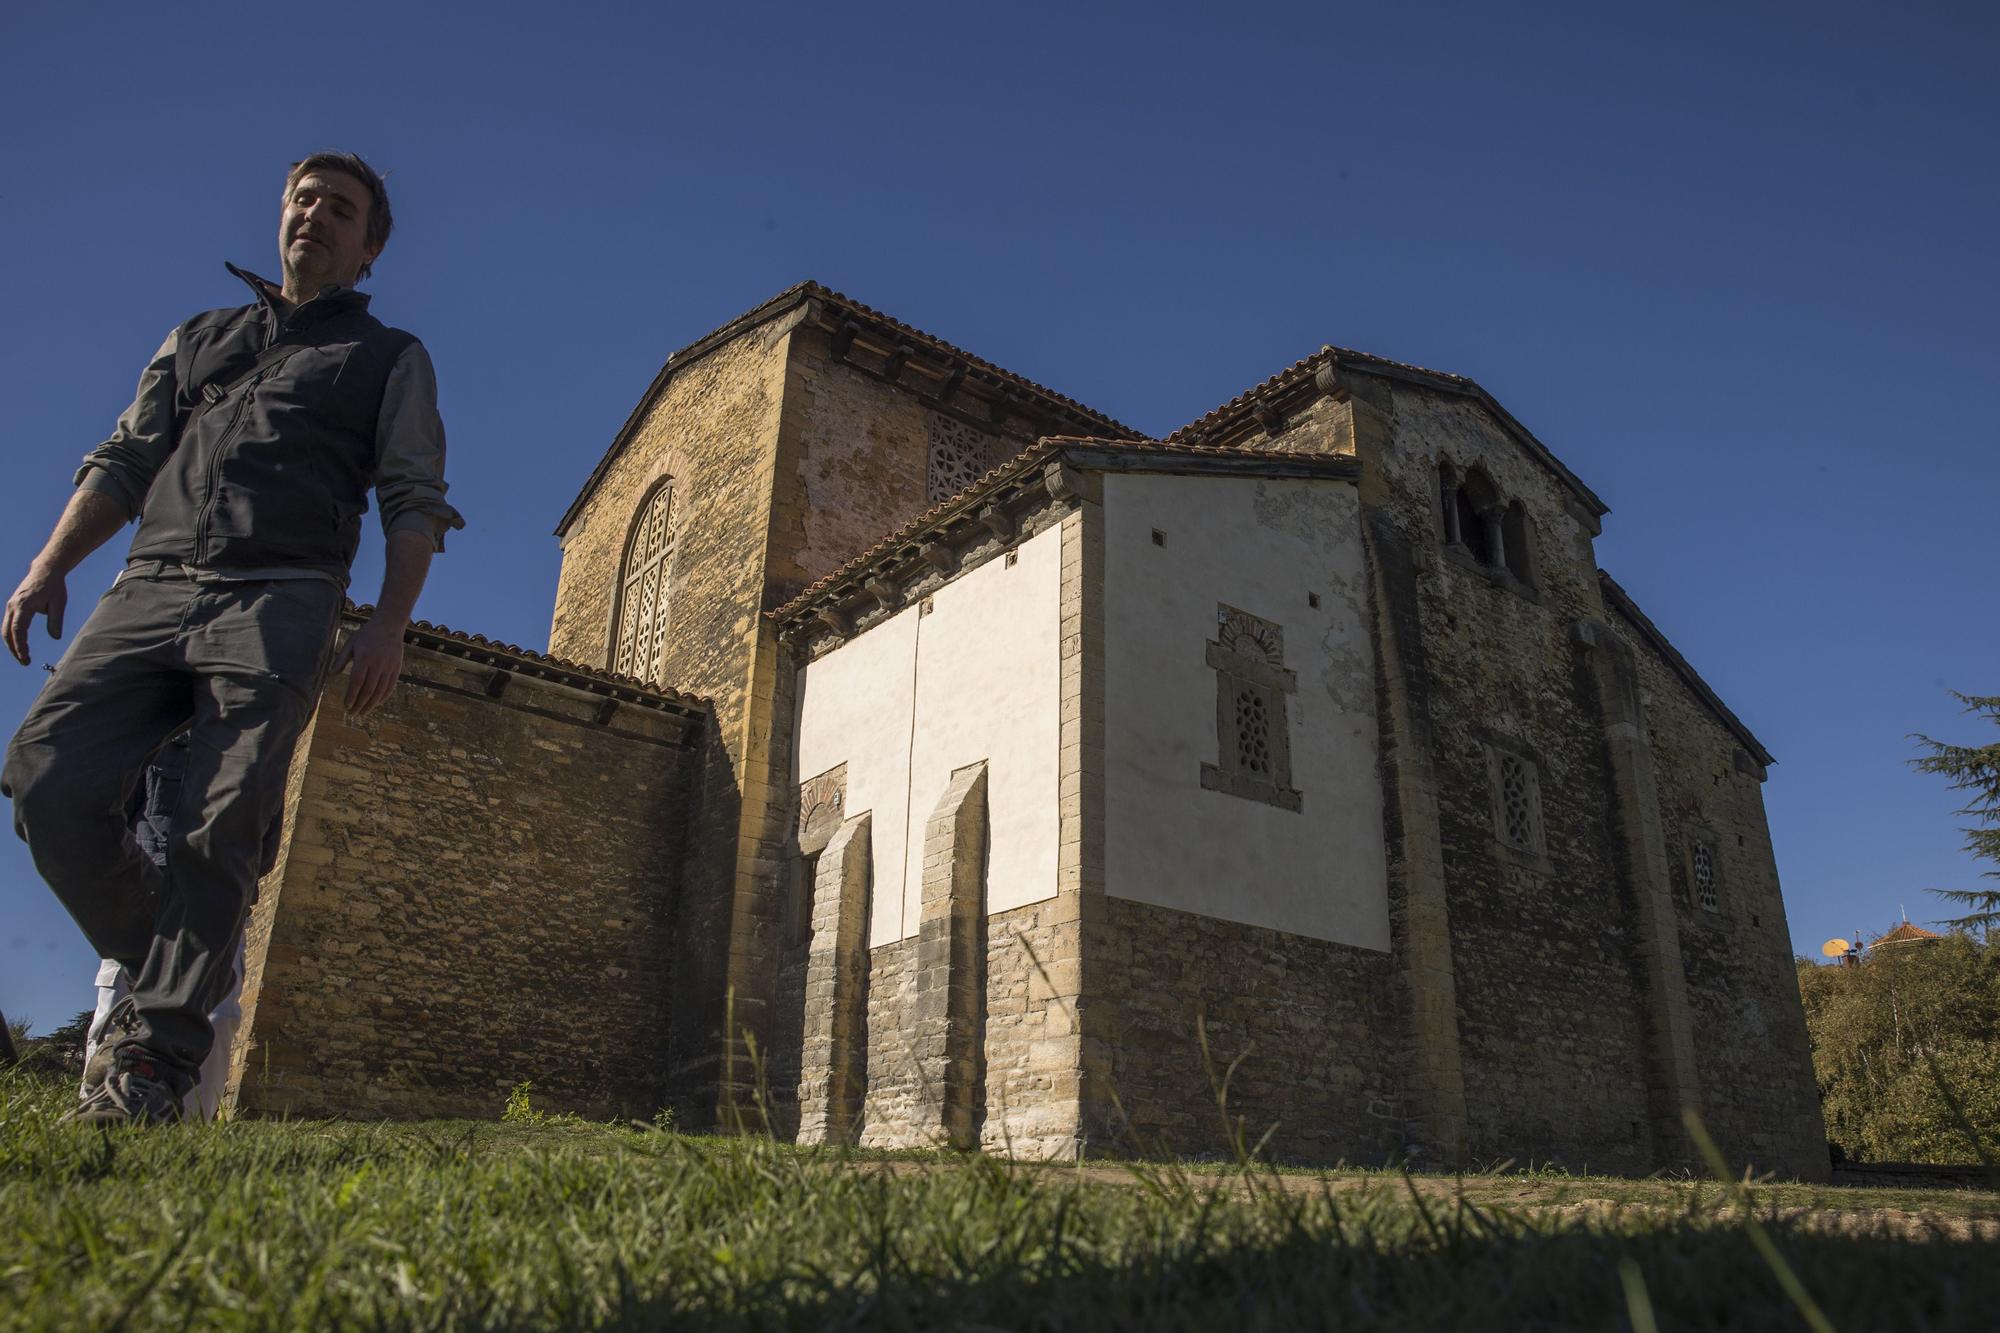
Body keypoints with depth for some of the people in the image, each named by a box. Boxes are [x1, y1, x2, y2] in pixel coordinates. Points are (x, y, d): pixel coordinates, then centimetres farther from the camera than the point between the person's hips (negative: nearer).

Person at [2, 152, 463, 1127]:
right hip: (149, 589, 4)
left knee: (219, 826, -16)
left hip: (279, 600, -3)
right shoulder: (196, 339, 30)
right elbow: (123, 462, 22)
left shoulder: (388, 358, 19)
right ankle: (152, 962, 4)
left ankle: (152, 1063, -13)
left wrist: (390, 625, -8)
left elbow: (415, 501, 7)